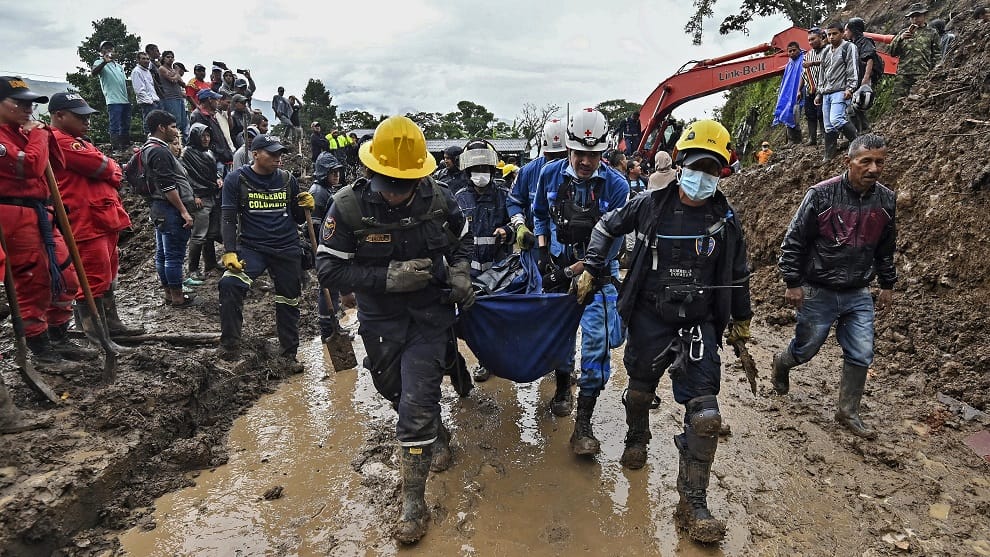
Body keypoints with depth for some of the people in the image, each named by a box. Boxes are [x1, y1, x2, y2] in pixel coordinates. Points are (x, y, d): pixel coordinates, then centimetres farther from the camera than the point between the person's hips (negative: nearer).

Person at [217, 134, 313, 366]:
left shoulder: (287, 179, 5)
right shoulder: (236, 179, -4)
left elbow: (298, 219, 12)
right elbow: (229, 219, -4)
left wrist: (305, 206, -10)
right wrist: (229, 252, -16)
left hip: (288, 250, 3)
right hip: (251, 247, -2)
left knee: (289, 303, 10)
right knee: (229, 284, -28)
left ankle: (289, 354, 27)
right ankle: (230, 344, -14)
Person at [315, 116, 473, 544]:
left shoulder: (438, 199, -12)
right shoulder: (349, 206, -18)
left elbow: (462, 239, 8)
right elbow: (329, 268, -17)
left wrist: (460, 271, -11)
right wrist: (388, 277, -27)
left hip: (430, 315, -1)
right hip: (380, 320, 2)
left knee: (417, 405, -7)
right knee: (395, 391, 20)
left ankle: (414, 502, 7)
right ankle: (433, 430, 53)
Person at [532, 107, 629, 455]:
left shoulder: (616, 185, -16)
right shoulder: (551, 173, -6)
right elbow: (539, 214, 13)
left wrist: (568, 273, -17)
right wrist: (543, 251, 1)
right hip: (557, 265, 3)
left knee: (596, 343, -12)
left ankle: (583, 424, -3)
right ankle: (562, 387, 42)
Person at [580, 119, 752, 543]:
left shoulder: (725, 219, -2)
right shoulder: (651, 205, -6)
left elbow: (738, 274, 11)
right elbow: (607, 226, 9)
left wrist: (741, 319, 18)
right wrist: (592, 269, 4)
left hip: (699, 325, 0)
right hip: (649, 317, 0)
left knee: (705, 415, -8)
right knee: (640, 389, 19)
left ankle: (692, 505, 3)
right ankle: (637, 438, 52)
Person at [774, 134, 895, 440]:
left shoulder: (885, 199, 0)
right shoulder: (822, 194, -16)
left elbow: (886, 247, 14)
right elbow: (794, 240, -11)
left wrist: (887, 283, 17)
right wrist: (793, 283, -11)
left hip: (859, 295, 4)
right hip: (819, 292, -4)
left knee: (861, 356, 5)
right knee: (805, 349, 10)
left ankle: (848, 412, 22)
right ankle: (781, 363, 44)